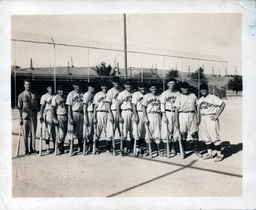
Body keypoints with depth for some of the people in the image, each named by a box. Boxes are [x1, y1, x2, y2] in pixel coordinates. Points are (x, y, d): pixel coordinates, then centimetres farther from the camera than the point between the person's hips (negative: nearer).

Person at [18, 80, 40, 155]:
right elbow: (19, 107, 1)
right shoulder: (21, 95, 3)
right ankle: (26, 150, 7)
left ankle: (32, 149, 13)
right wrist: (20, 118, -4)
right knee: (25, 133, -1)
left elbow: (39, 102, 21)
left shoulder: (35, 94, 9)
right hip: (25, 114, -2)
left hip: (33, 114, 2)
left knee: (33, 132, 4)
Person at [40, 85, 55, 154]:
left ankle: (55, 146, 19)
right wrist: (41, 116, -14)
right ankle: (48, 148, 1)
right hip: (48, 113, -4)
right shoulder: (44, 96, 0)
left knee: (55, 130, 8)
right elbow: (42, 106, -6)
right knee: (48, 131, -3)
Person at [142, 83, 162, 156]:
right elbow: (143, 107, -2)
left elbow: (161, 108, 16)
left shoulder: (159, 97, 15)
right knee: (149, 132, -1)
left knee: (158, 133, 3)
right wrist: (145, 117, -12)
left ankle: (158, 150, 9)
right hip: (149, 115, -3)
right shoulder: (146, 96, 4)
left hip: (157, 116, 3)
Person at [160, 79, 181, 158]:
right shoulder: (164, 93, 3)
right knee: (166, 132, -4)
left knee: (175, 132, 4)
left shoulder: (178, 94, 9)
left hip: (176, 113, 3)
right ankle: (166, 151, 5)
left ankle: (173, 150, 14)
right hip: (167, 113, -2)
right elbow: (162, 105, -1)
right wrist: (164, 115, -9)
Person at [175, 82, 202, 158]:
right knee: (183, 134, 3)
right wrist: (176, 121, -8)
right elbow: (176, 110, -2)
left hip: (192, 115, 2)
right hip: (182, 115, -2)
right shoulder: (179, 97, 2)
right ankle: (183, 151, 17)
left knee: (195, 134, 2)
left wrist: (198, 118, 5)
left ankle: (197, 151, 13)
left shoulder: (193, 96, 10)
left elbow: (197, 107, 11)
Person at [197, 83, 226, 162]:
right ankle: (209, 153, 20)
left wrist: (217, 115, -16)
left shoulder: (212, 97, -7)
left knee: (215, 137, -5)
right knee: (206, 137, 10)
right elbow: (198, 108, 24)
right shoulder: (200, 99, 14)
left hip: (211, 118, -7)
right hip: (202, 119, 7)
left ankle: (219, 154, 4)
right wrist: (198, 118, 12)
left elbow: (223, 104, -14)